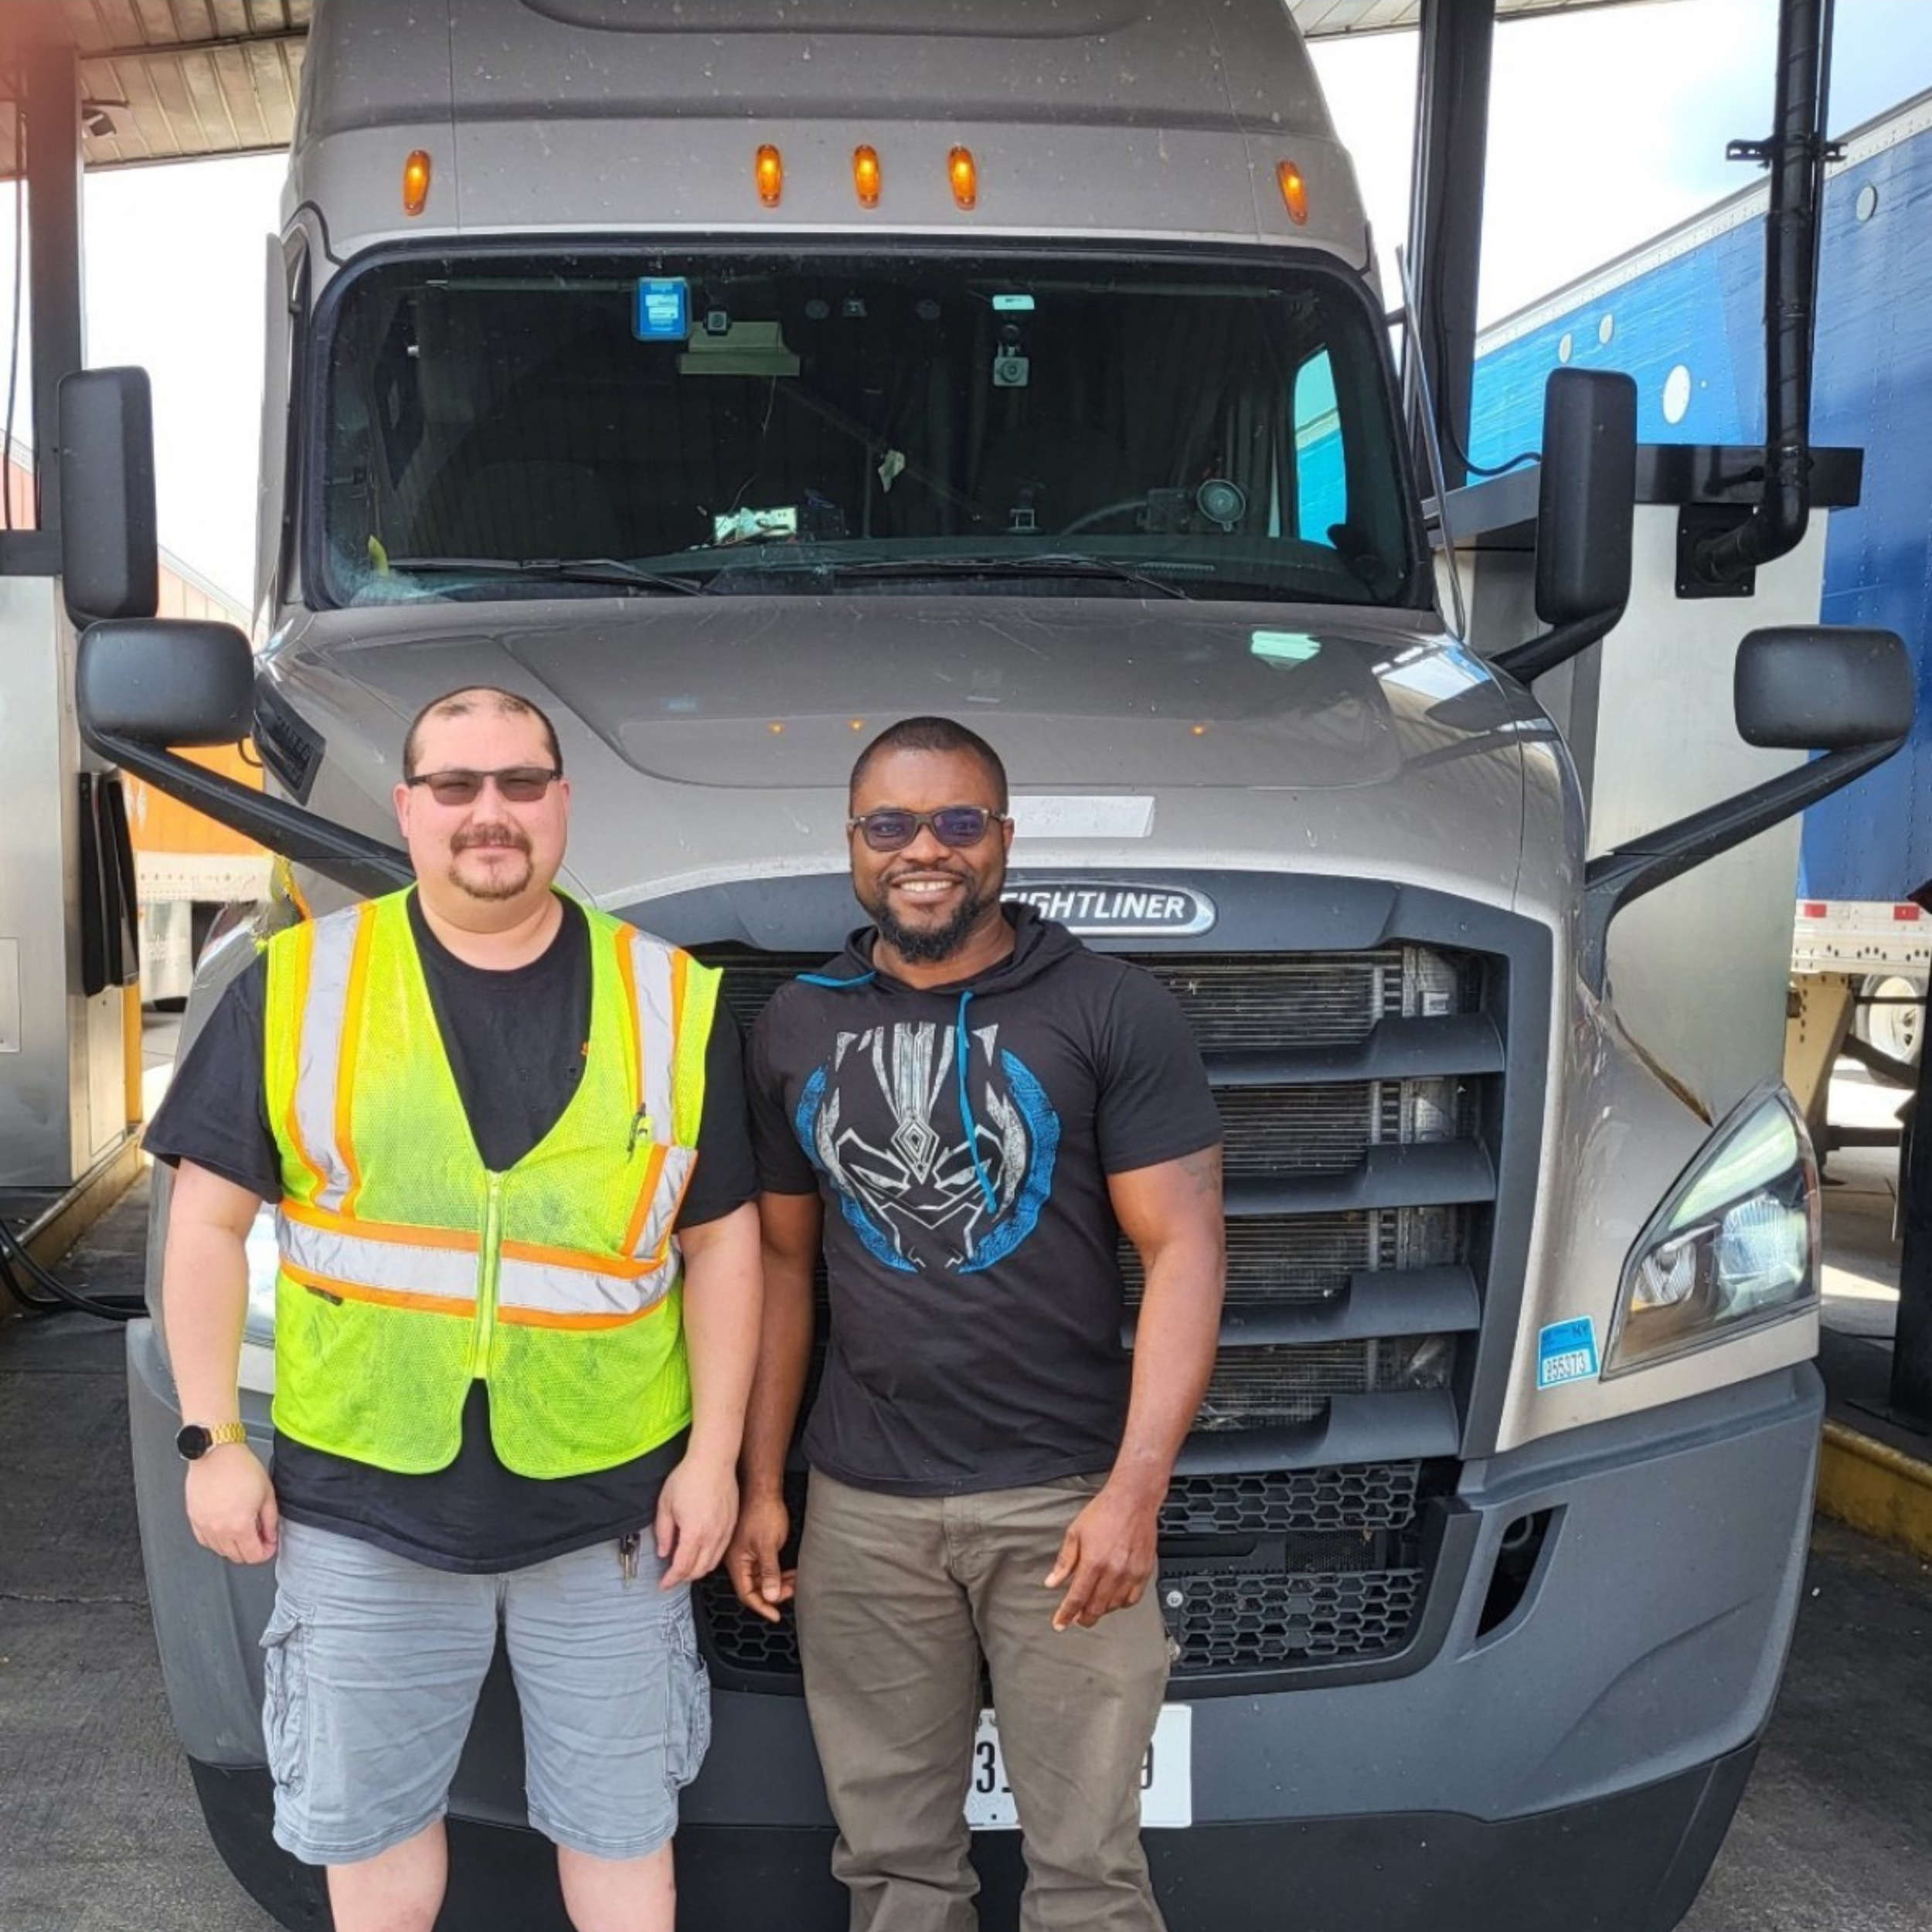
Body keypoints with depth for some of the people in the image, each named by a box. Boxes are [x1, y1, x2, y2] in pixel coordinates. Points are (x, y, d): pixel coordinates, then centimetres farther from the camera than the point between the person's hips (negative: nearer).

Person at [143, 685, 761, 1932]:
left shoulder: (670, 1000, -1)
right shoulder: (299, 985, -3)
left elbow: (721, 1238, 2)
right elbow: (211, 1220, 1)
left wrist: (715, 1451, -2)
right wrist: (213, 1440, -3)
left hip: (612, 1505, 0)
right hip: (360, 1500, 0)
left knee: (621, 1821, 14)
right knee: (371, 1817, 17)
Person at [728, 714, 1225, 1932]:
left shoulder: (1116, 1013, -5)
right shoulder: (796, 1029, 9)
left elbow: (1183, 1253, -8)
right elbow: (782, 1262, 13)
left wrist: (1135, 1491, -16)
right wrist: (759, 1485, 10)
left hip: (1064, 1497, -3)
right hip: (859, 1507, 3)